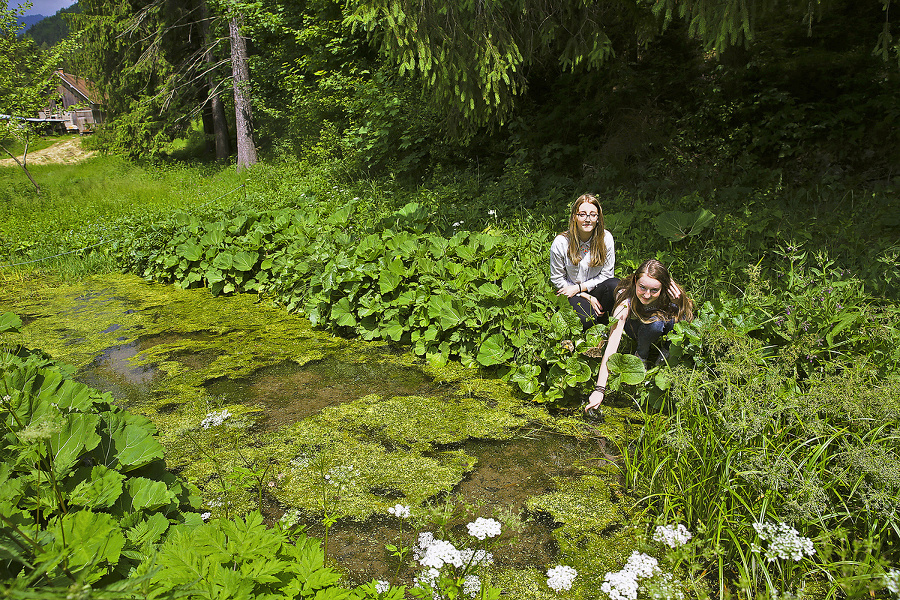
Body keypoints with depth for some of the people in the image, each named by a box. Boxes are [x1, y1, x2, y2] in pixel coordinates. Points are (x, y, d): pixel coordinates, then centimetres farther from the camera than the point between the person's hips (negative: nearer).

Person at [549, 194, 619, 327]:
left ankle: (604, 320, -5)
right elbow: (557, 279, -7)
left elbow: (606, 274, -3)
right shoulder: (560, 243, -15)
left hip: (596, 288, 2)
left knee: (614, 285, -31)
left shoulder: (606, 238, -10)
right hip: (573, 294, -2)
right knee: (587, 320, -31)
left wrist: (578, 288, -15)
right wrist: (587, 297, -13)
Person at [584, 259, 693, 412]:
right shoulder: (626, 297, -35)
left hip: (665, 331, 3)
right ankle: (641, 356, -6)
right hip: (635, 327, -3)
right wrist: (599, 389, -48)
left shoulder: (669, 294, -29)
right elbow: (612, 343, -41)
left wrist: (678, 303, -36)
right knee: (655, 322, -34)